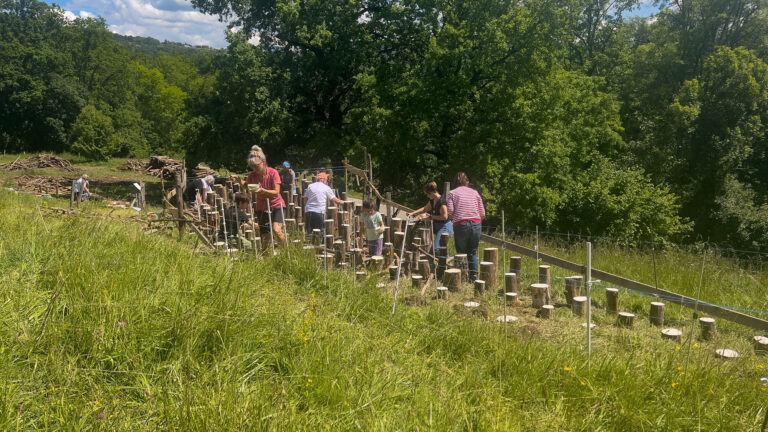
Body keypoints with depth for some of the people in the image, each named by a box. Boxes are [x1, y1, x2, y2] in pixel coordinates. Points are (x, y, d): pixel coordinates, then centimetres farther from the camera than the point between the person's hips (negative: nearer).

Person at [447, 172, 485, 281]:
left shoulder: (452, 193, 7)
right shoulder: (474, 192, 13)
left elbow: (450, 212, -5)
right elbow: (482, 213, 8)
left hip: (460, 225, -2)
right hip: (476, 224, 2)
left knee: (461, 253, 9)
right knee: (473, 252, 15)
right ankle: (474, 274, 4)